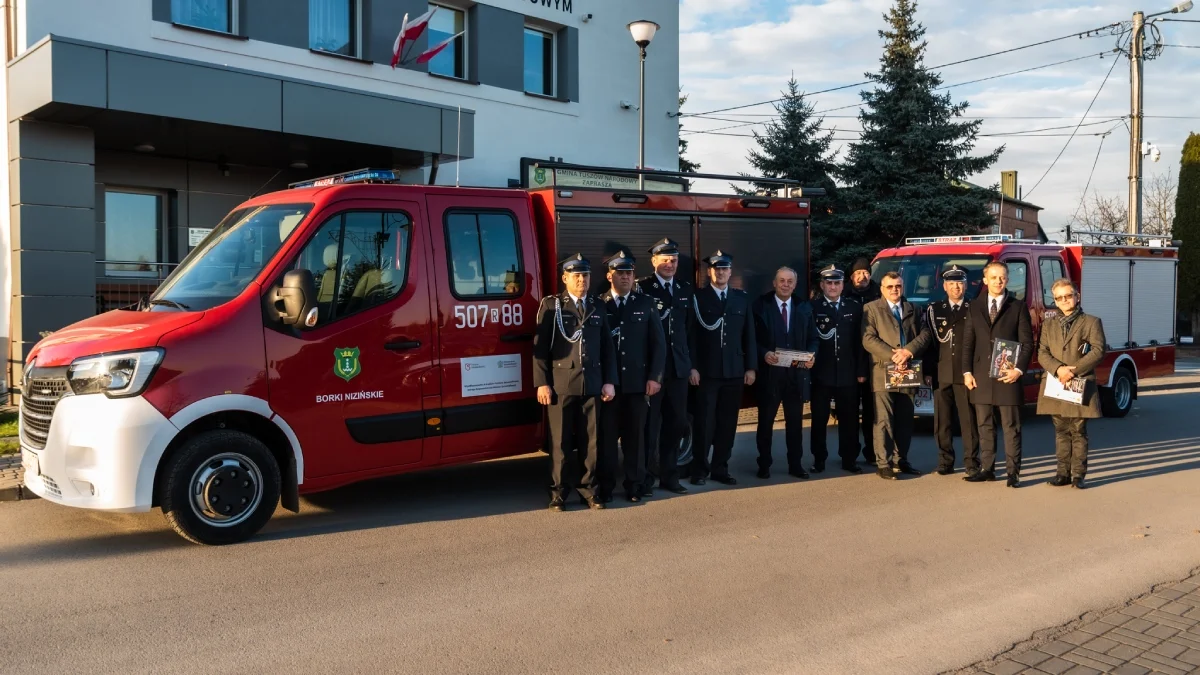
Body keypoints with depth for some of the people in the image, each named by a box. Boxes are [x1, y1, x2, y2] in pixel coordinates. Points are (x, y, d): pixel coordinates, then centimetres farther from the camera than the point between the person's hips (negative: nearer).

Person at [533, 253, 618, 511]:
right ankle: (559, 492, 13)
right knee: (560, 441, 3)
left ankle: (587, 488, 17)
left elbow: (607, 346, 13)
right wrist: (542, 383, -9)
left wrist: (609, 381, 6)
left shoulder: (597, 306, 12)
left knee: (590, 440, 6)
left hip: (591, 383, 3)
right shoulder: (551, 305, 1)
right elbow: (540, 346, -3)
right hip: (560, 383, -3)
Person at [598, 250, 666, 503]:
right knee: (607, 435, 3)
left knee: (636, 435, 6)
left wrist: (654, 377, -2)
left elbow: (658, 343, 6)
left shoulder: (646, 304, 9)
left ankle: (635, 485, 16)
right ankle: (606, 486, 12)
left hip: (638, 381, 1)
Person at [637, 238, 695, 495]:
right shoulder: (642, 288, -3)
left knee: (676, 424, 10)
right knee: (649, 424, 1)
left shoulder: (686, 289, 13)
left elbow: (689, 327, 15)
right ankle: (645, 478, 10)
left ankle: (669, 476, 21)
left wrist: (690, 360, 10)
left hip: (678, 366, 5)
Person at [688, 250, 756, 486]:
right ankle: (700, 469, 12)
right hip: (706, 371, -3)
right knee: (704, 422, 1)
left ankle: (720, 468, 17)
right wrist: (692, 367, -10)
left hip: (734, 371, 3)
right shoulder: (697, 297, 0)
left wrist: (751, 367, 4)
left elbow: (749, 335, 10)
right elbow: (691, 335, -3)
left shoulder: (742, 298, 11)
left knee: (727, 423, 7)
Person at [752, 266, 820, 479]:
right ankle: (764, 465, 16)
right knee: (766, 421, 6)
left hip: (796, 373, 3)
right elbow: (752, 337, -4)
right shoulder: (760, 305, -1)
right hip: (770, 372, -3)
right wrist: (764, 353, -20)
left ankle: (795, 464, 20)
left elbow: (813, 338, 11)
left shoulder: (805, 308, 10)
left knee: (795, 421, 10)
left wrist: (811, 354, -8)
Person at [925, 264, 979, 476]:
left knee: (969, 420, -1)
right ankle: (945, 461, 12)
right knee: (942, 421, 5)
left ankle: (971, 462, 7)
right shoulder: (934, 309, 12)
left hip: (966, 374, -2)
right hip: (941, 374, 2)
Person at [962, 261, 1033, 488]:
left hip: (1008, 376, -3)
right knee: (985, 426, 8)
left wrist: (1018, 370, -12)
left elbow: (1027, 342, 0)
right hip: (981, 376, 3)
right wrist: (967, 372, 0)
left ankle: (1013, 472, 4)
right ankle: (986, 469, 15)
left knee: (1011, 427, 1)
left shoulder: (1018, 307, 4)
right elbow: (968, 342, 9)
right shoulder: (975, 308, 11)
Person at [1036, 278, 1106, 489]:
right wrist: (1059, 369, -13)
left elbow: (1098, 351, -5)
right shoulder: (1048, 325, 15)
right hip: (1055, 384, 3)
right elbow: (1042, 353, 6)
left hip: (1080, 385, -3)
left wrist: (1074, 371, -15)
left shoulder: (1091, 322, 5)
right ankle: (1063, 472, 11)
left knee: (1078, 431, -1)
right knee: (1061, 431, 7)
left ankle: (1078, 474, 3)